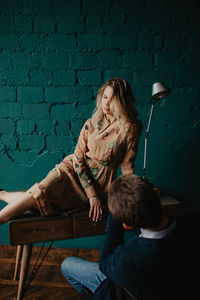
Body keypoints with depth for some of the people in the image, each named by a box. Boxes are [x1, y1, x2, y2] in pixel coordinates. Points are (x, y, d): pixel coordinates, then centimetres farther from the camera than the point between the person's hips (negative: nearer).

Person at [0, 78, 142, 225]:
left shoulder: (131, 128, -9)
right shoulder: (91, 123, 0)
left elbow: (127, 166, -5)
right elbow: (78, 159, -4)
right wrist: (92, 194, -13)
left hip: (98, 184, -2)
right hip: (72, 169, 3)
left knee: (40, 195, -21)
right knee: (38, 193, -23)